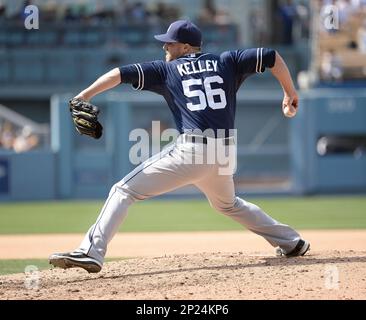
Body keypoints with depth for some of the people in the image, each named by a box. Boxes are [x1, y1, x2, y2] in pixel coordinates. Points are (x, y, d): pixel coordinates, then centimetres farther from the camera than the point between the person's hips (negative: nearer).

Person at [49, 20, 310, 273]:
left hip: (191, 151, -6)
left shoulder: (166, 69, 10)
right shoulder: (227, 63, 18)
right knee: (228, 204, 35)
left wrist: (83, 98, 1)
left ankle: (91, 252, -17)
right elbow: (271, 56, 13)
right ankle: (291, 242, 36)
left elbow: (120, 74, 2)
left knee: (124, 191, -2)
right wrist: (290, 92, 24)